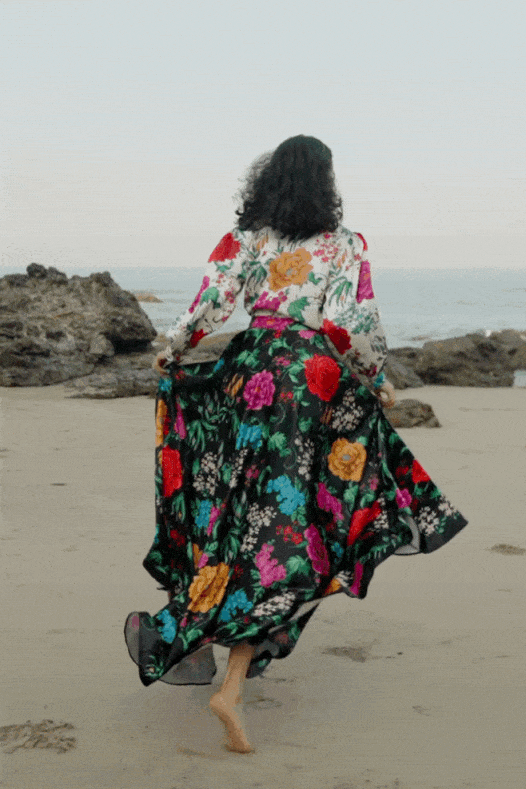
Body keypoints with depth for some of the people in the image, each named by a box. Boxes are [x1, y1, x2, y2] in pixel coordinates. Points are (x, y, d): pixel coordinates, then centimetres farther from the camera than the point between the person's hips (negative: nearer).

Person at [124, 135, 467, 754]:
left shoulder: (245, 239, 5)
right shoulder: (344, 245, 0)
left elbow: (208, 308, -2)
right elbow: (354, 327, -7)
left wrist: (171, 351, 16)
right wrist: (378, 379, 9)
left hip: (251, 374, 3)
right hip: (316, 382, -3)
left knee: (247, 510, 18)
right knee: (281, 530, -2)